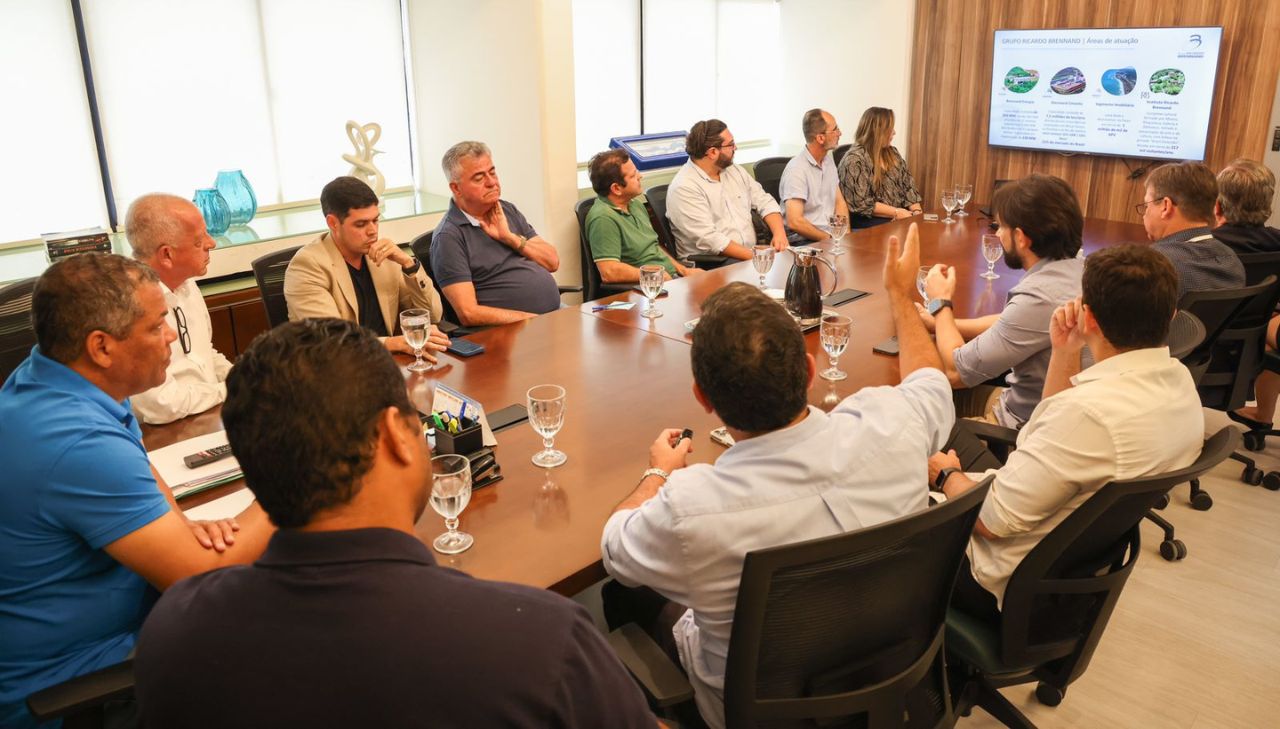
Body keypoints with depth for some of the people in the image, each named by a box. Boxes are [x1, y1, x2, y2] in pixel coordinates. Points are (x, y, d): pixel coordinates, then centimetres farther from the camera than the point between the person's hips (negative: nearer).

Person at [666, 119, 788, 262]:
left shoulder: (734, 170, 14)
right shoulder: (684, 188, -12)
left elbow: (765, 202, 15)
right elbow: (708, 239, -20)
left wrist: (779, 234, -5)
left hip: (751, 253, 8)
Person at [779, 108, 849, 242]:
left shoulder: (828, 160, 14)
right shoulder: (796, 169, -15)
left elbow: (839, 202, 17)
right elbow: (795, 222, -22)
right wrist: (829, 239, -15)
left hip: (832, 232, 8)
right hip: (806, 239, -8)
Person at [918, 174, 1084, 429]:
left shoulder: (1039, 298, -32)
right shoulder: (1077, 269, -4)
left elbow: (955, 371, -22)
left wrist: (941, 303, -7)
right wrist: (942, 322, 9)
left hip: (1021, 426, -7)